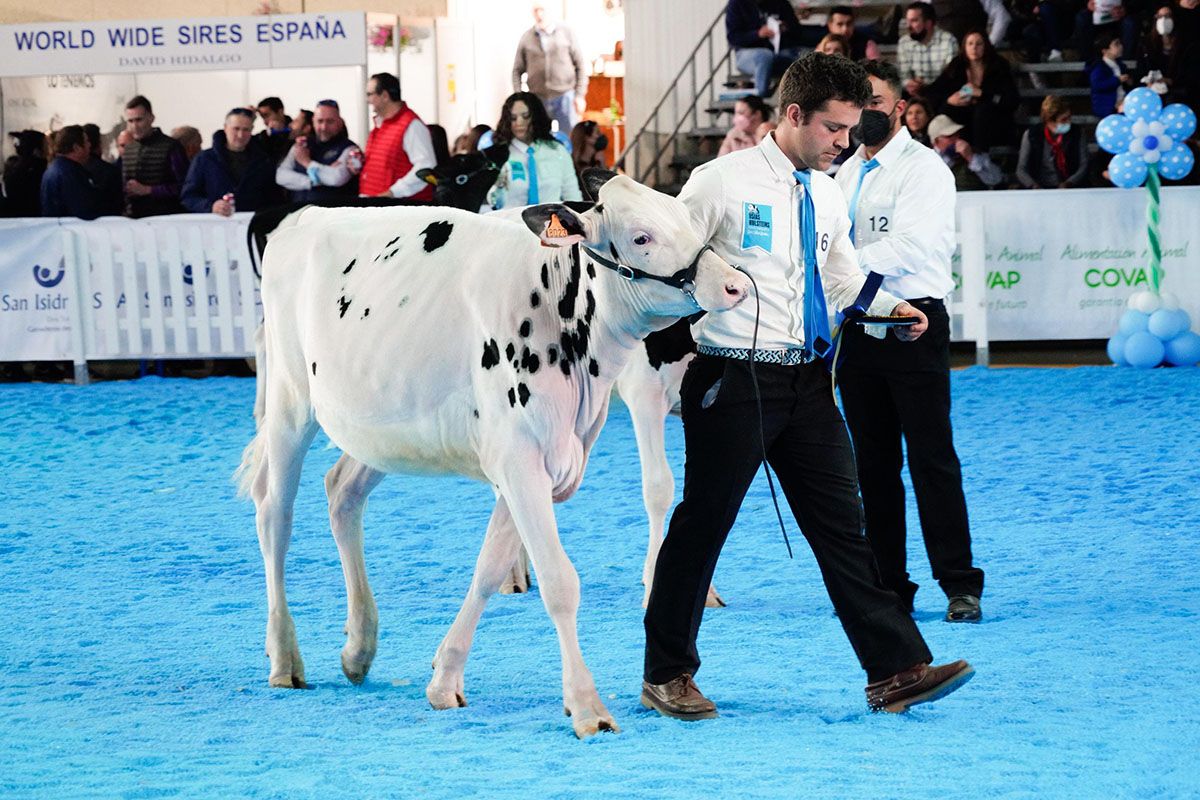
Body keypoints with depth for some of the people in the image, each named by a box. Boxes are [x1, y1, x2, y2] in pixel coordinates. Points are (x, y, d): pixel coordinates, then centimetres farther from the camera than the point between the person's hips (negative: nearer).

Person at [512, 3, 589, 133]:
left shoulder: (566, 33, 2)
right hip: (538, 98, 2)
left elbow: (580, 66, 4)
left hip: (564, 97, -1)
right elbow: (517, 71, 10)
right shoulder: (526, 38, 6)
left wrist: (580, 95, -2)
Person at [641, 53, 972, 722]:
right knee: (703, 523, 2)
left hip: (807, 380, 6)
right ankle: (666, 675, 15)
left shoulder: (827, 194, 12)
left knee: (843, 524, 3)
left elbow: (844, 274, 21)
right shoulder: (723, 181, -8)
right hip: (734, 379, -6)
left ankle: (895, 671, 1)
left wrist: (891, 307, 4)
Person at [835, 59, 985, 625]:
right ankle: (888, 587, 11)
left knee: (931, 458, -8)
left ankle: (960, 585, -5)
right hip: (858, 326, 7)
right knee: (873, 464, 7)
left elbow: (907, 248, -18)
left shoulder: (922, 168, -6)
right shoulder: (847, 173, 17)